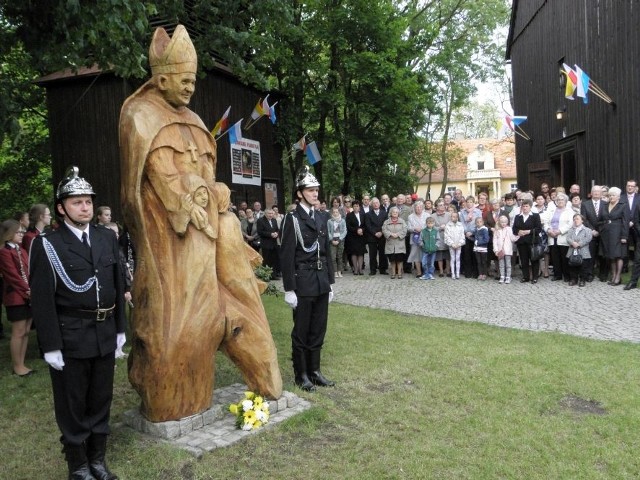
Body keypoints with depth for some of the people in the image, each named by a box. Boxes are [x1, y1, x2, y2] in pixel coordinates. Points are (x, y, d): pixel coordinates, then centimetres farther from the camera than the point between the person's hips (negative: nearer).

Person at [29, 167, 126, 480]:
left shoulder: (107, 238, 7)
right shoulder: (47, 245, -7)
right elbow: (42, 300, -10)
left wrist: (119, 328, 10)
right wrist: (51, 345, -12)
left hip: (105, 335, 5)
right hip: (70, 338, -4)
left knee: (100, 401, 17)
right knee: (73, 406, 11)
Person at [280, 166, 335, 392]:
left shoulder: (320, 220, 12)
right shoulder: (292, 219, -8)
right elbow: (287, 257, -12)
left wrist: (330, 284, 13)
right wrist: (289, 289, -15)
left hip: (321, 283, 6)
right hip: (303, 283, -6)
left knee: (318, 330, 14)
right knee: (301, 332, 6)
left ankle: (315, 370, 27)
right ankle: (301, 375, 19)